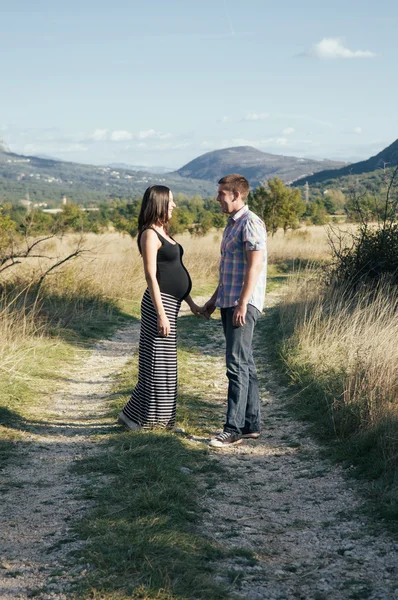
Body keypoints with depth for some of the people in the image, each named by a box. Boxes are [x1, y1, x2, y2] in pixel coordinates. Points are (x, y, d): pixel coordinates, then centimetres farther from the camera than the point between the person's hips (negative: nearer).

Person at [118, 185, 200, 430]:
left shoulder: (163, 232, 17)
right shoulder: (150, 234, -12)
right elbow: (151, 276, -18)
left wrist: (191, 303, 19)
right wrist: (161, 314, -22)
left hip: (171, 303, 10)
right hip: (160, 302, -10)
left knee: (165, 362, 13)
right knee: (157, 361, -5)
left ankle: (157, 417, 20)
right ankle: (132, 415, 4)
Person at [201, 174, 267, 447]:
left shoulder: (251, 223, -11)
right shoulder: (232, 224, 20)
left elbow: (255, 264, -19)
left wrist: (243, 303, -23)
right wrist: (214, 299, 26)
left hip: (244, 304, -10)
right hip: (229, 303, 10)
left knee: (237, 365, -11)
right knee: (245, 366, 11)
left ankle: (233, 429, -10)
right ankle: (252, 425, 16)